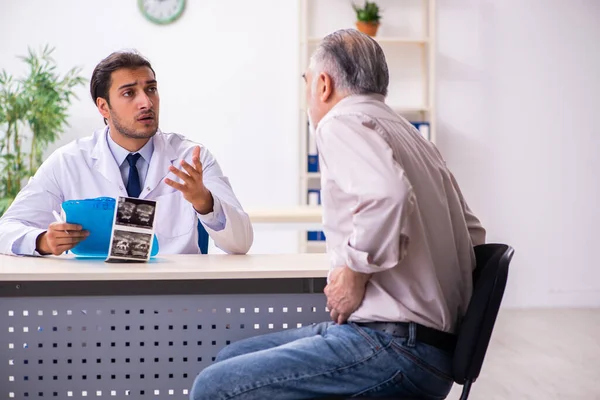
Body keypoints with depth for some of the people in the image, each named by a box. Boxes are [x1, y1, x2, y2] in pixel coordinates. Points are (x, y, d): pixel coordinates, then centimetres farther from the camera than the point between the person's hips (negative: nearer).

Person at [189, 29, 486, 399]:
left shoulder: (343, 121, -8)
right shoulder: (411, 135, 18)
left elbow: (388, 194, -29)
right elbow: (472, 232, 22)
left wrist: (354, 275, -16)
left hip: (394, 349, -9)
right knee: (232, 358, 17)